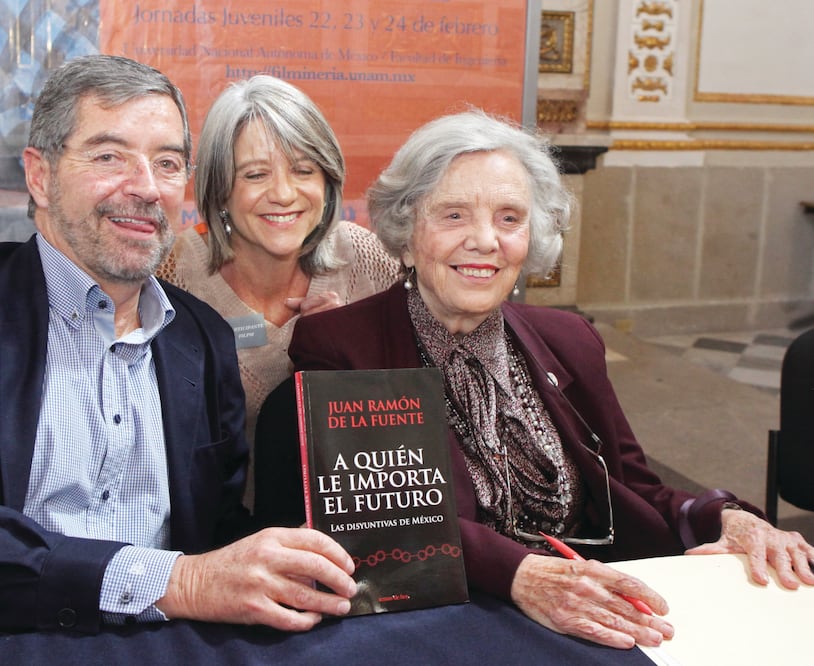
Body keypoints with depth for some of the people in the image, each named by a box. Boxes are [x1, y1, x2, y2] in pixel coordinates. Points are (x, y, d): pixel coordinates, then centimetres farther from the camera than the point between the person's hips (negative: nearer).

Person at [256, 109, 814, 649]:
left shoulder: (570, 341, 12)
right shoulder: (336, 348, -6)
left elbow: (638, 497, 12)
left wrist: (726, 522, -8)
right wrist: (519, 575, -31)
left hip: (601, 624, 5)